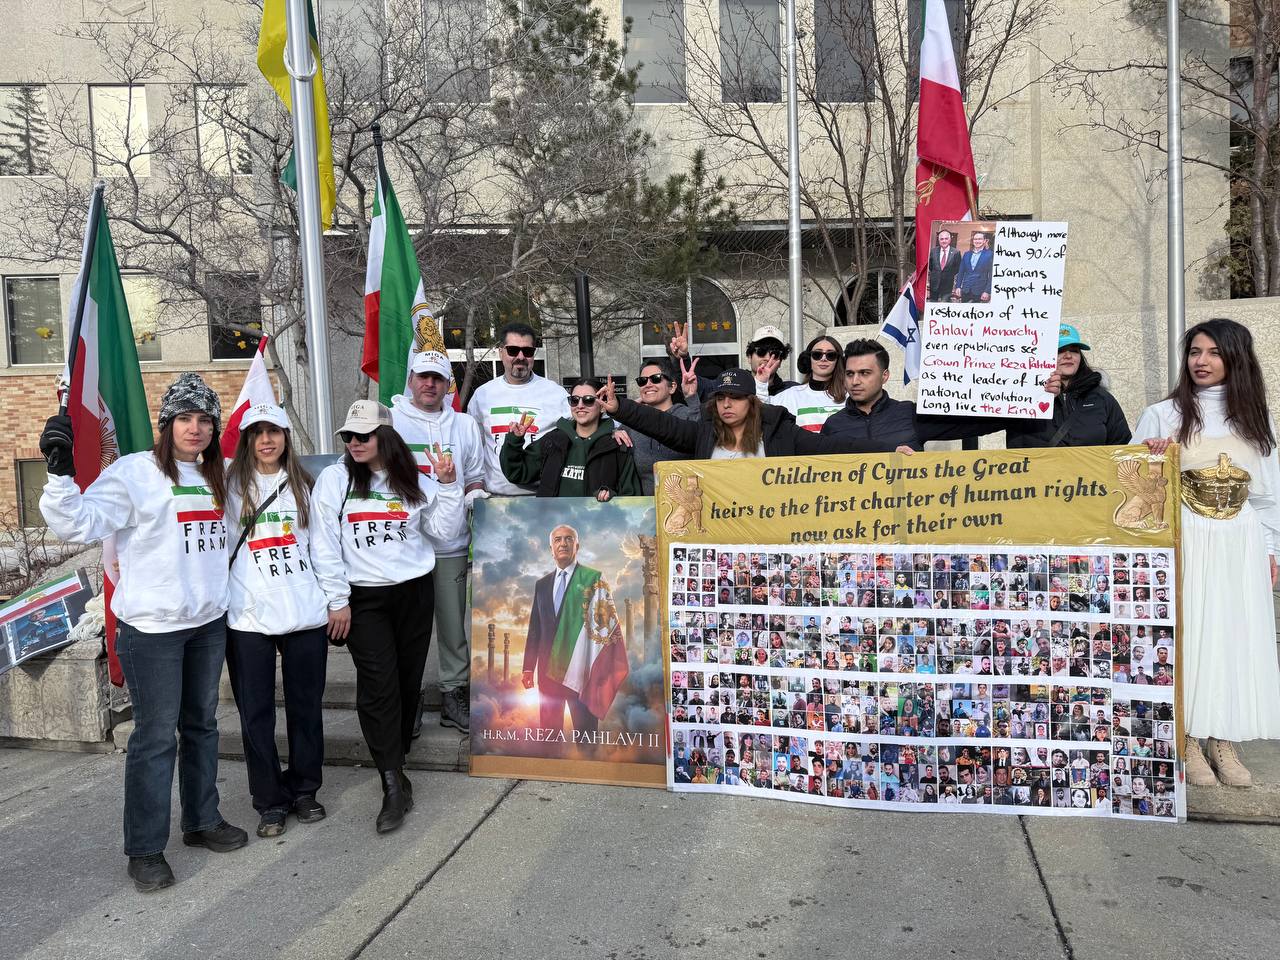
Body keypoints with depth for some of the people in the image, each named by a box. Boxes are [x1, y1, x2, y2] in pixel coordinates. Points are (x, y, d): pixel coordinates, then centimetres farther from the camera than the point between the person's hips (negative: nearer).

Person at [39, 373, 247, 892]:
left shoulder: (215, 478, 11)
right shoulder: (134, 472, -9)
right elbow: (79, 524, -19)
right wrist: (61, 472, -29)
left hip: (209, 621, 6)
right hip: (152, 627, -6)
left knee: (202, 724, 16)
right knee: (155, 736, -1)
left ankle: (202, 820, 31)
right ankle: (145, 849, 13)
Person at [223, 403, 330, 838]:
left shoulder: (301, 485, 13)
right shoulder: (230, 484, 3)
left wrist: (336, 600, 10)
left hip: (306, 612, 3)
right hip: (249, 617, -2)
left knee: (306, 705, 9)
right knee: (256, 712, 2)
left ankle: (304, 790, 25)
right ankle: (270, 801, 16)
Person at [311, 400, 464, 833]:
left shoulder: (413, 479, 5)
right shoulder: (334, 479, 0)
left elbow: (444, 531, 4)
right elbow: (324, 544, -2)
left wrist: (448, 485, -6)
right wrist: (337, 600, -5)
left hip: (415, 590, 3)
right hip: (364, 598, -2)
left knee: (408, 679, 9)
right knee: (378, 684, -12)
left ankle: (394, 756, 30)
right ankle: (394, 785, -10)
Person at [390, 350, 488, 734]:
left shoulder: (466, 425, 14)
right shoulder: (389, 420, 4)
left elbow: (474, 477, 20)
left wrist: (474, 494, 0)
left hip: (451, 543, 2)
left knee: (454, 622, 6)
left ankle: (455, 691, 18)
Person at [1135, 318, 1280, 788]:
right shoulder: (1163, 415, 2)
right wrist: (1150, 456, -17)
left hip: (1241, 543, 3)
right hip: (1187, 541, -3)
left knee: (1237, 636, 4)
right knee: (1187, 634, -3)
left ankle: (1224, 743, 15)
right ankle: (1188, 744, 8)